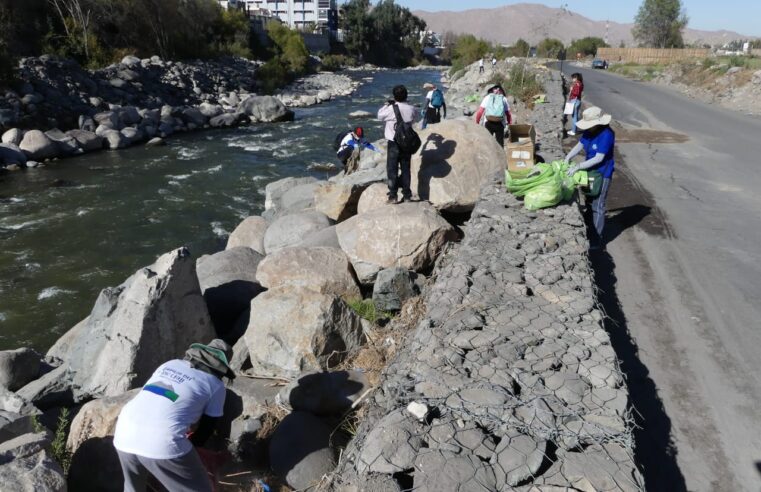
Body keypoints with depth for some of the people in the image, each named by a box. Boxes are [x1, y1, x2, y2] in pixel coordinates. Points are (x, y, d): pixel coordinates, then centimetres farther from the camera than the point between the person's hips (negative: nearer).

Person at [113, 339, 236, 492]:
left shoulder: (170, 364, 24)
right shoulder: (216, 386, 10)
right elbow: (206, 429, 15)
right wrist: (189, 443, 35)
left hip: (125, 433, 6)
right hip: (162, 442, -6)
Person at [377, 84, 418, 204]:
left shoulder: (391, 109, -15)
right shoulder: (411, 109, -4)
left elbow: (380, 116, 2)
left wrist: (386, 104, 17)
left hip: (394, 143, -3)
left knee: (392, 169, 4)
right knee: (405, 169, 12)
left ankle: (393, 196, 3)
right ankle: (407, 195, 17)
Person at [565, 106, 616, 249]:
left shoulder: (606, 135, -25)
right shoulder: (590, 131, -3)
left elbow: (599, 158, -27)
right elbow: (579, 145, 4)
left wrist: (577, 167, -28)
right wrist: (567, 158, -12)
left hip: (602, 174, -8)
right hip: (590, 172, 8)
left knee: (598, 206, -1)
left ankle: (597, 239, 9)